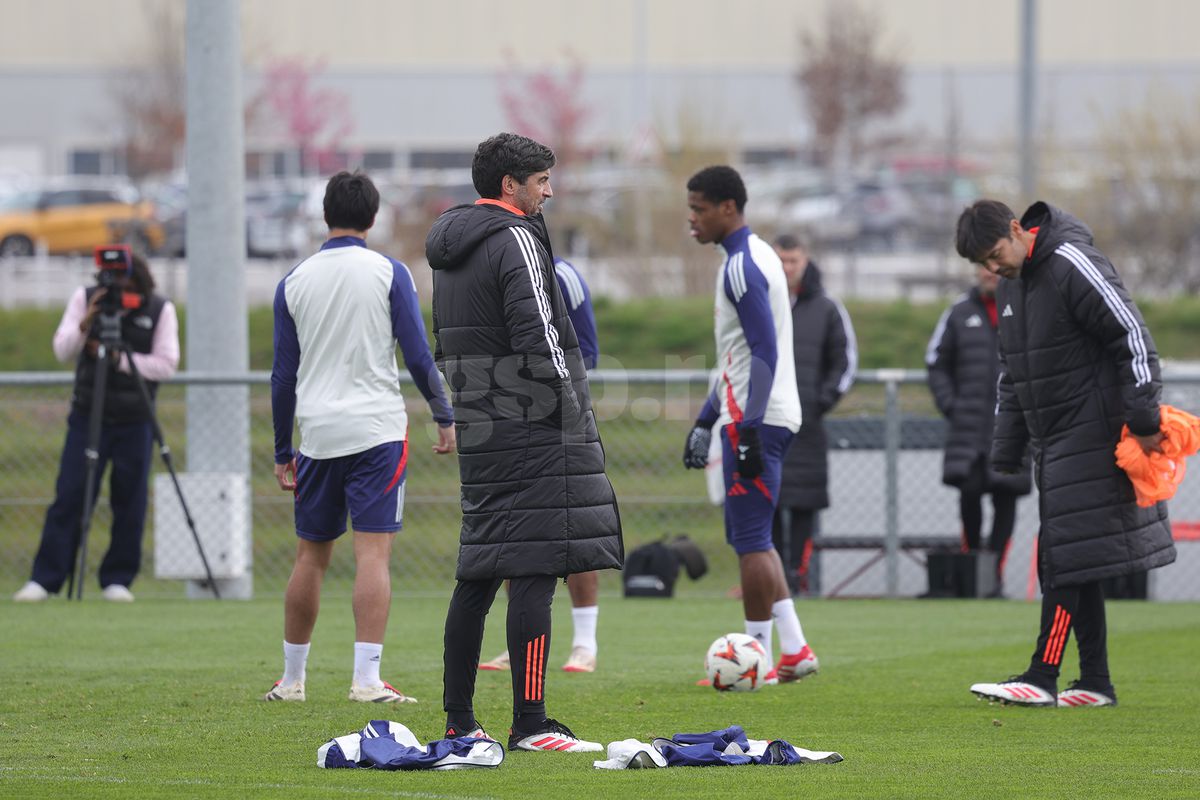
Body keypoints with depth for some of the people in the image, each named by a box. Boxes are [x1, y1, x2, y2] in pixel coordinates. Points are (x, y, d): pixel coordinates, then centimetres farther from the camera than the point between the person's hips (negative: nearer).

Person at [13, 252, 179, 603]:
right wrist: (84, 325, -22)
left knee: (130, 504, 0)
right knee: (68, 498, -4)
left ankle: (118, 580, 10)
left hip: (135, 420, 0)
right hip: (88, 415, 0)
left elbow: (166, 365, -7)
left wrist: (119, 357, -15)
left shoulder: (161, 310, -2)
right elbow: (62, 352, -4)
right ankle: (44, 580, -3)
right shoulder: (85, 299, 0)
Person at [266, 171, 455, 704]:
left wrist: (282, 452, 13)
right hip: (377, 429, -3)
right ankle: (366, 679, -14)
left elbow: (283, 374, 8)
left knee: (311, 556, 12)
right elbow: (418, 357, -5)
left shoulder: (294, 282, 6)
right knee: (373, 551, -6)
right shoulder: (388, 273, -2)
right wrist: (445, 417, 7)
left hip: (317, 434, 3)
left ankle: (291, 679, 18)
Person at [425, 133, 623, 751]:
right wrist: (572, 407, -11)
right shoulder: (515, 239, -10)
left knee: (477, 574, 12)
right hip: (531, 426, -9)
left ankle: (458, 722, 14)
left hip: (479, 424, 9)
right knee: (534, 573, -10)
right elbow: (537, 336, -18)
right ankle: (529, 725, -12)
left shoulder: (449, 248, 18)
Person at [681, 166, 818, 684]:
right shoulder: (754, 257, 18)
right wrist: (706, 421, 27)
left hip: (755, 420, -10)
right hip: (757, 417, 10)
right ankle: (794, 651, 12)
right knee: (750, 537, 13)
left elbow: (765, 351, -21)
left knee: (750, 539, -6)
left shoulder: (742, 266, -14)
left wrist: (747, 429, -25)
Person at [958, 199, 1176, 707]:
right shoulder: (1010, 286, 14)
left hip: (1092, 433, -9)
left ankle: (1043, 677, -12)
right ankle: (1095, 683, 10)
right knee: (1066, 557, 8)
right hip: (1055, 445, 9)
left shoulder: (1071, 265, -13)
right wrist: (1004, 458, 19)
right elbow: (1011, 376, 22)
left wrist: (1143, 421, -17)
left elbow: (1132, 336, -15)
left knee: (1068, 554, -10)